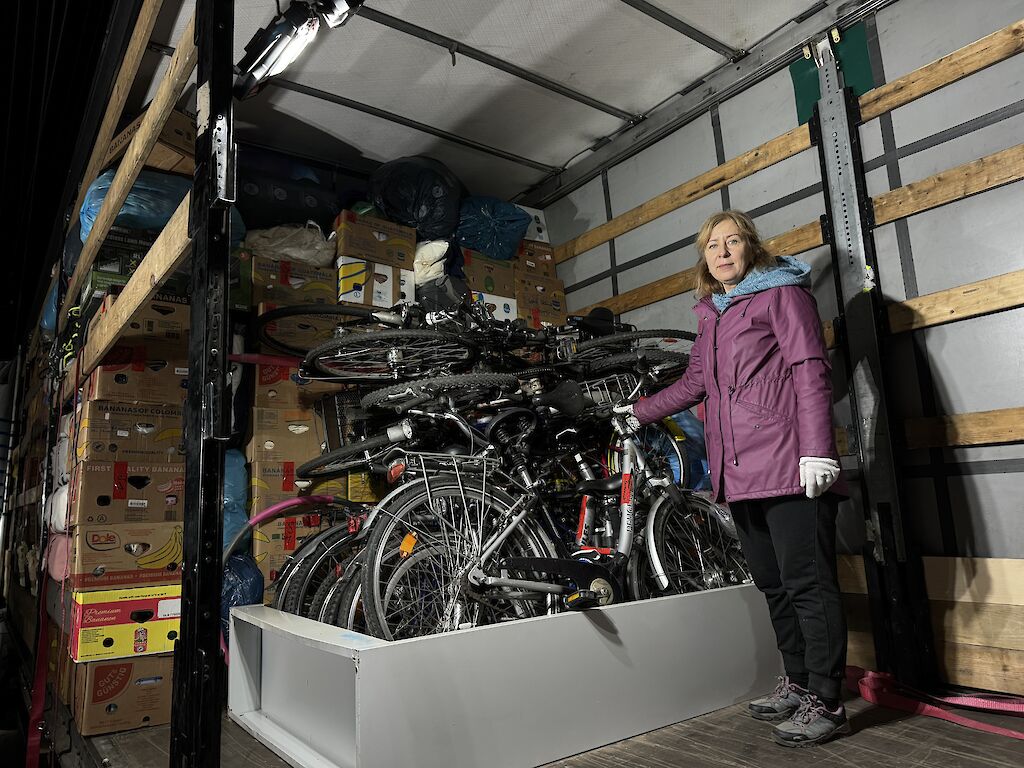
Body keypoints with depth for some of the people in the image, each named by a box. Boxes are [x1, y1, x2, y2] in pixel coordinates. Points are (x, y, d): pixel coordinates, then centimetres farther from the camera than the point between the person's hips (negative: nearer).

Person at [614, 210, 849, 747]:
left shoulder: (781, 292, 1)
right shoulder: (710, 315, 22)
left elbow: (811, 370, -8)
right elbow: (695, 382, 26)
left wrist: (816, 450, -17)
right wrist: (640, 413, 27)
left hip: (788, 465, -7)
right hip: (739, 471, 7)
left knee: (807, 583, -2)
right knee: (772, 582, 13)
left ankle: (826, 703, 9)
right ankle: (798, 684, 26)